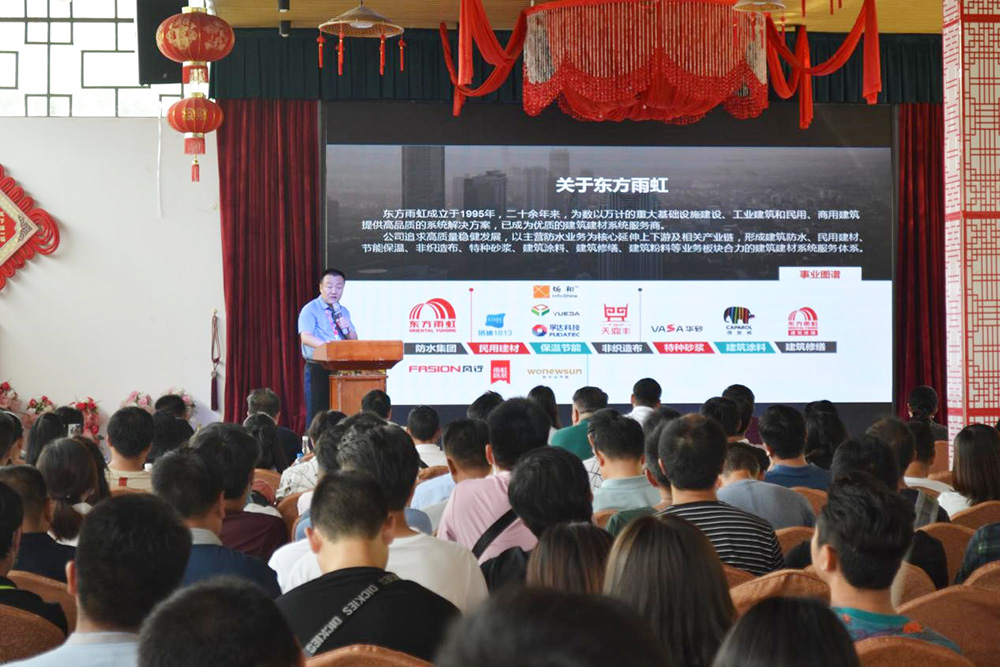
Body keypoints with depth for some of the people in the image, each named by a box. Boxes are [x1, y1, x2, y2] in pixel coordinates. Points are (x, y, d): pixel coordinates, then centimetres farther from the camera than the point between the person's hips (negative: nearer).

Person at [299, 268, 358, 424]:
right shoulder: (310, 310, -2)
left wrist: (347, 329, -6)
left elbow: (354, 341, 17)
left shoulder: (344, 312, 18)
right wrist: (323, 344, -37)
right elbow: (305, 336, -17)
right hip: (318, 369, -5)